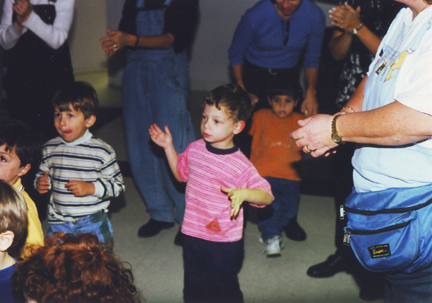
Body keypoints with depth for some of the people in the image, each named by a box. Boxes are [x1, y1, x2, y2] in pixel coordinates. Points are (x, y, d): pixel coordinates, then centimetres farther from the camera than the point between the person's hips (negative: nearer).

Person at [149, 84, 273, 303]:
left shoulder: (241, 166, -20)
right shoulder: (195, 149, -2)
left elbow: (267, 196, -19)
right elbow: (181, 173, 17)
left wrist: (243, 193, -37)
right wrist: (169, 147, 9)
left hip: (224, 244, -5)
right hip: (192, 235, 6)